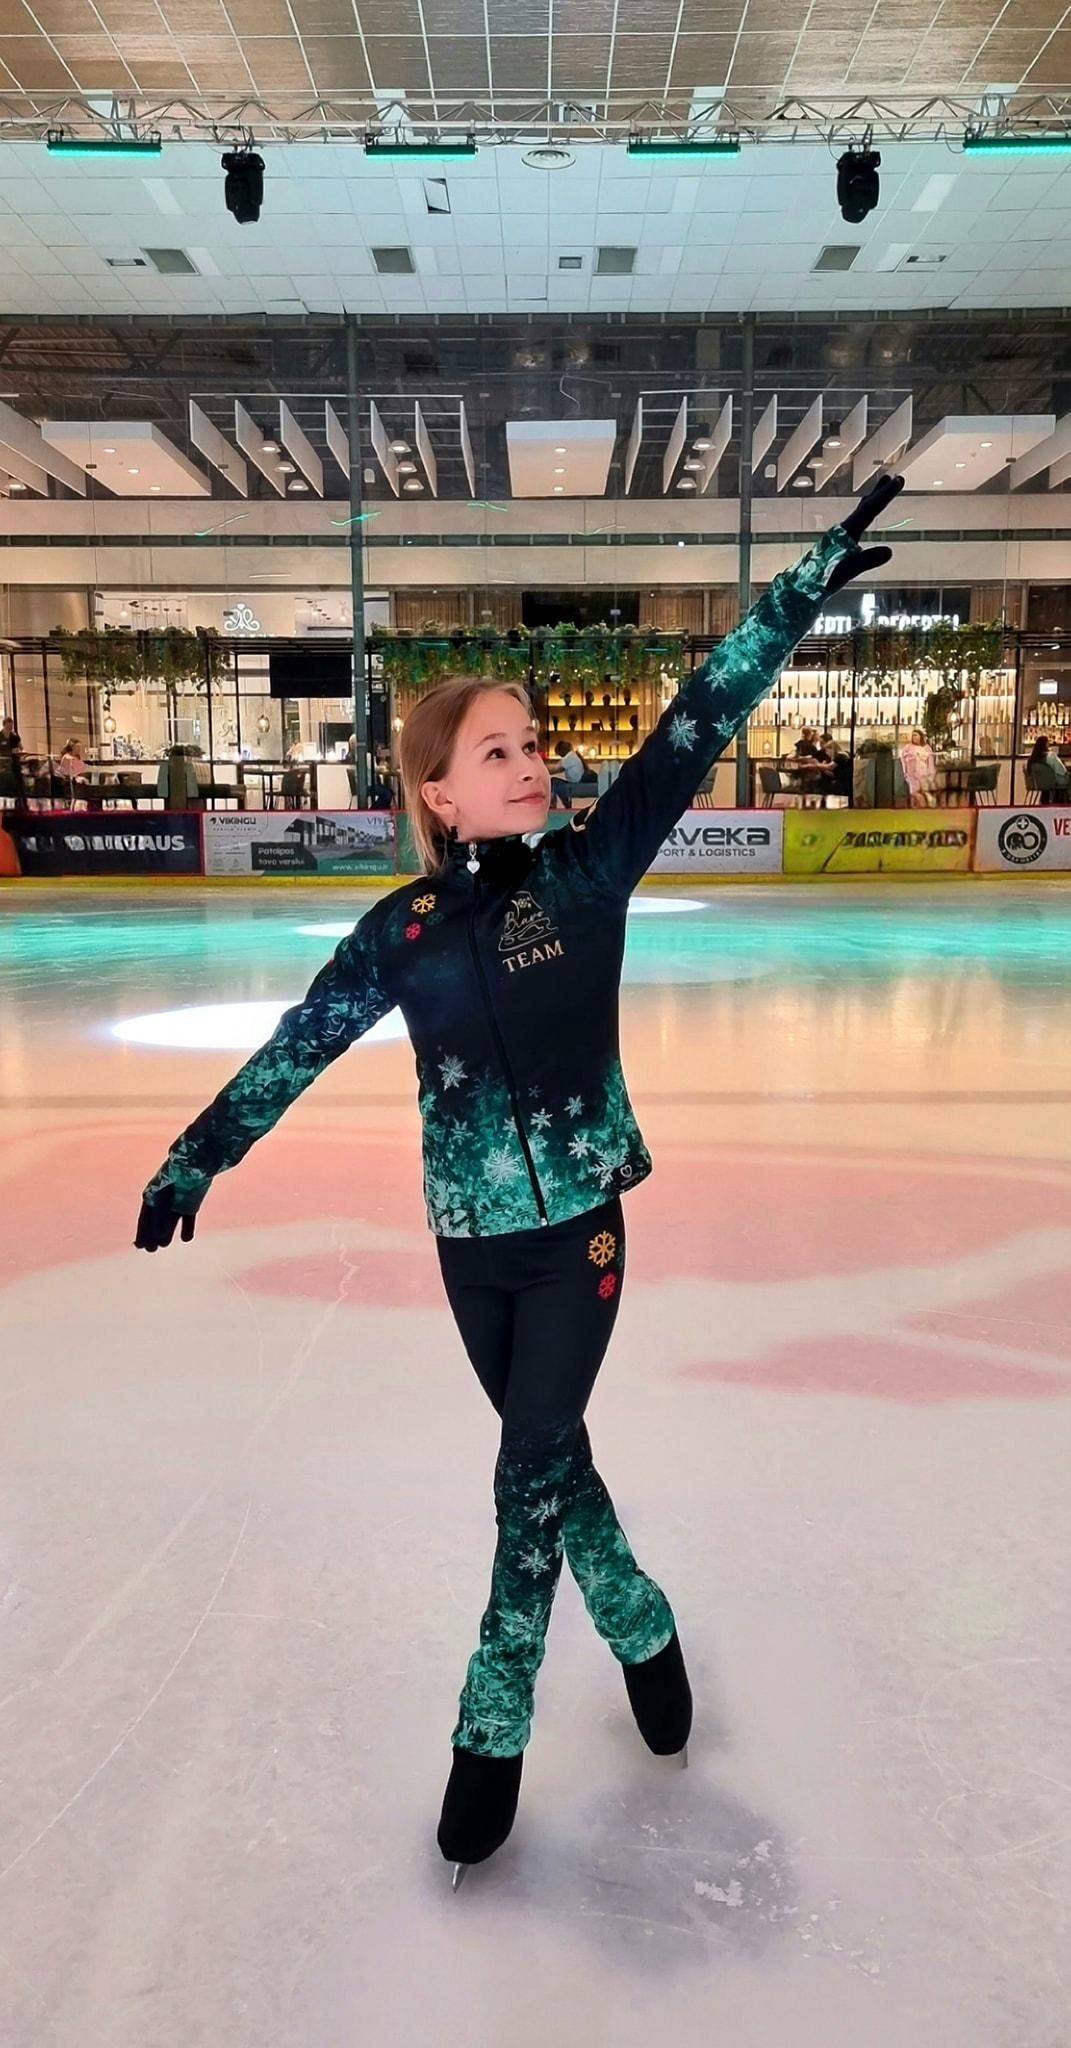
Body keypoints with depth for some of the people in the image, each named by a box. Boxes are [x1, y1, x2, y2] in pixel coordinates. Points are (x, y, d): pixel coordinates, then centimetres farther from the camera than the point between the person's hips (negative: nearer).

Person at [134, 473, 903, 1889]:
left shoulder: (591, 869, -8)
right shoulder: (405, 925, -5)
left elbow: (697, 729, -13)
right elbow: (302, 1043, 1)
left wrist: (810, 585, -16)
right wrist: (201, 1151, 1)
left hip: (581, 1224, -2)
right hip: (470, 1236, 2)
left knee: (535, 1469, 1)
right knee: (548, 1455, 16)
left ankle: (494, 1728, 20)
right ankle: (643, 1631, 42)